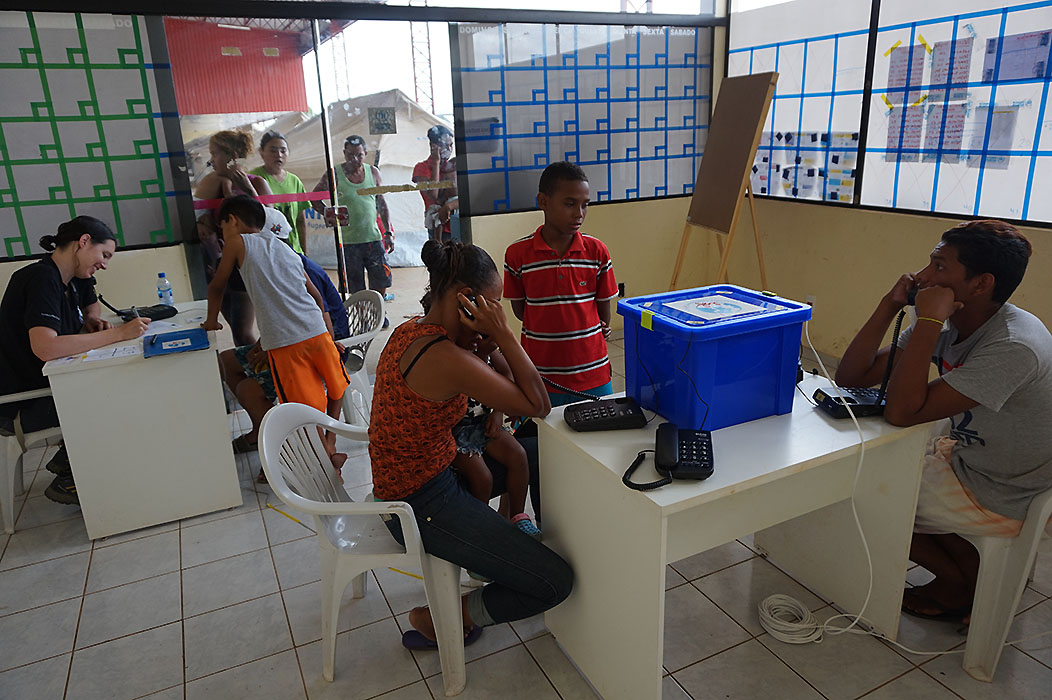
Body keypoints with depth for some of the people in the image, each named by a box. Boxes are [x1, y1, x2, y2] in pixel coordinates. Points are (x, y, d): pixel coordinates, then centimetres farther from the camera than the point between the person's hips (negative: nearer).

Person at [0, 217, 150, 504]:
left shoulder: (72, 279, 5)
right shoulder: (41, 278, -23)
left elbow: (91, 304, 28)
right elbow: (45, 348, -37)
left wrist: (92, 320, 4)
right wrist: (118, 333, -34)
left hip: (45, 385, 9)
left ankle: (66, 461, 15)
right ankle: (66, 483, 3)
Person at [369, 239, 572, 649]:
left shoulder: (410, 331, 0)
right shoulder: (446, 358, -29)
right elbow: (538, 405, -20)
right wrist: (503, 334, -19)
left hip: (402, 484, 10)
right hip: (423, 506, -10)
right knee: (556, 583, -6)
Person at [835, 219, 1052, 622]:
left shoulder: (1014, 347, -31)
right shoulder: (946, 326, -6)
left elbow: (901, 413, -37)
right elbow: (850, 376, -8)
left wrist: (928, 321, -34)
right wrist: (890, 305, -17)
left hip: (1002, 498, -8)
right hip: (965, 455, 8)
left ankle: (961, 584, 18)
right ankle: (964, 564, 18)